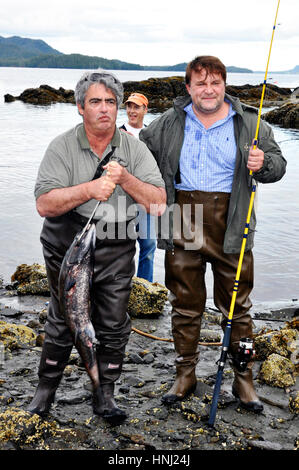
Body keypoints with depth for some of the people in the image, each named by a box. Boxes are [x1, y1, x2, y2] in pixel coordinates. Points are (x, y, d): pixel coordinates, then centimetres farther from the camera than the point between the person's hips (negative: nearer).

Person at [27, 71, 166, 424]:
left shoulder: (134, 149, -2)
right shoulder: (62, 147, -7)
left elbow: (158, 204, -9)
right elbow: (44, 204, -17)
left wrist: (125, 179, -23)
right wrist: (88, 189, -30)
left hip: (116, 254, 2)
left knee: (114, 328, 8)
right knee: (63, 324, 9)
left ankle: (104, 396, 27)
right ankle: (45, 390, 30)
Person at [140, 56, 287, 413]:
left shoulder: (249, 124, 5)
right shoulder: (168, 124, 8)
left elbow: (278, 164, 7)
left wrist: (263, 164, -14)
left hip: (231, 228, -1)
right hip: (182, 225, 1)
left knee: (237, 305, 5)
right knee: (185, 303, 10)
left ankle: (242, 377, 21)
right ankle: (185, 374, 25)